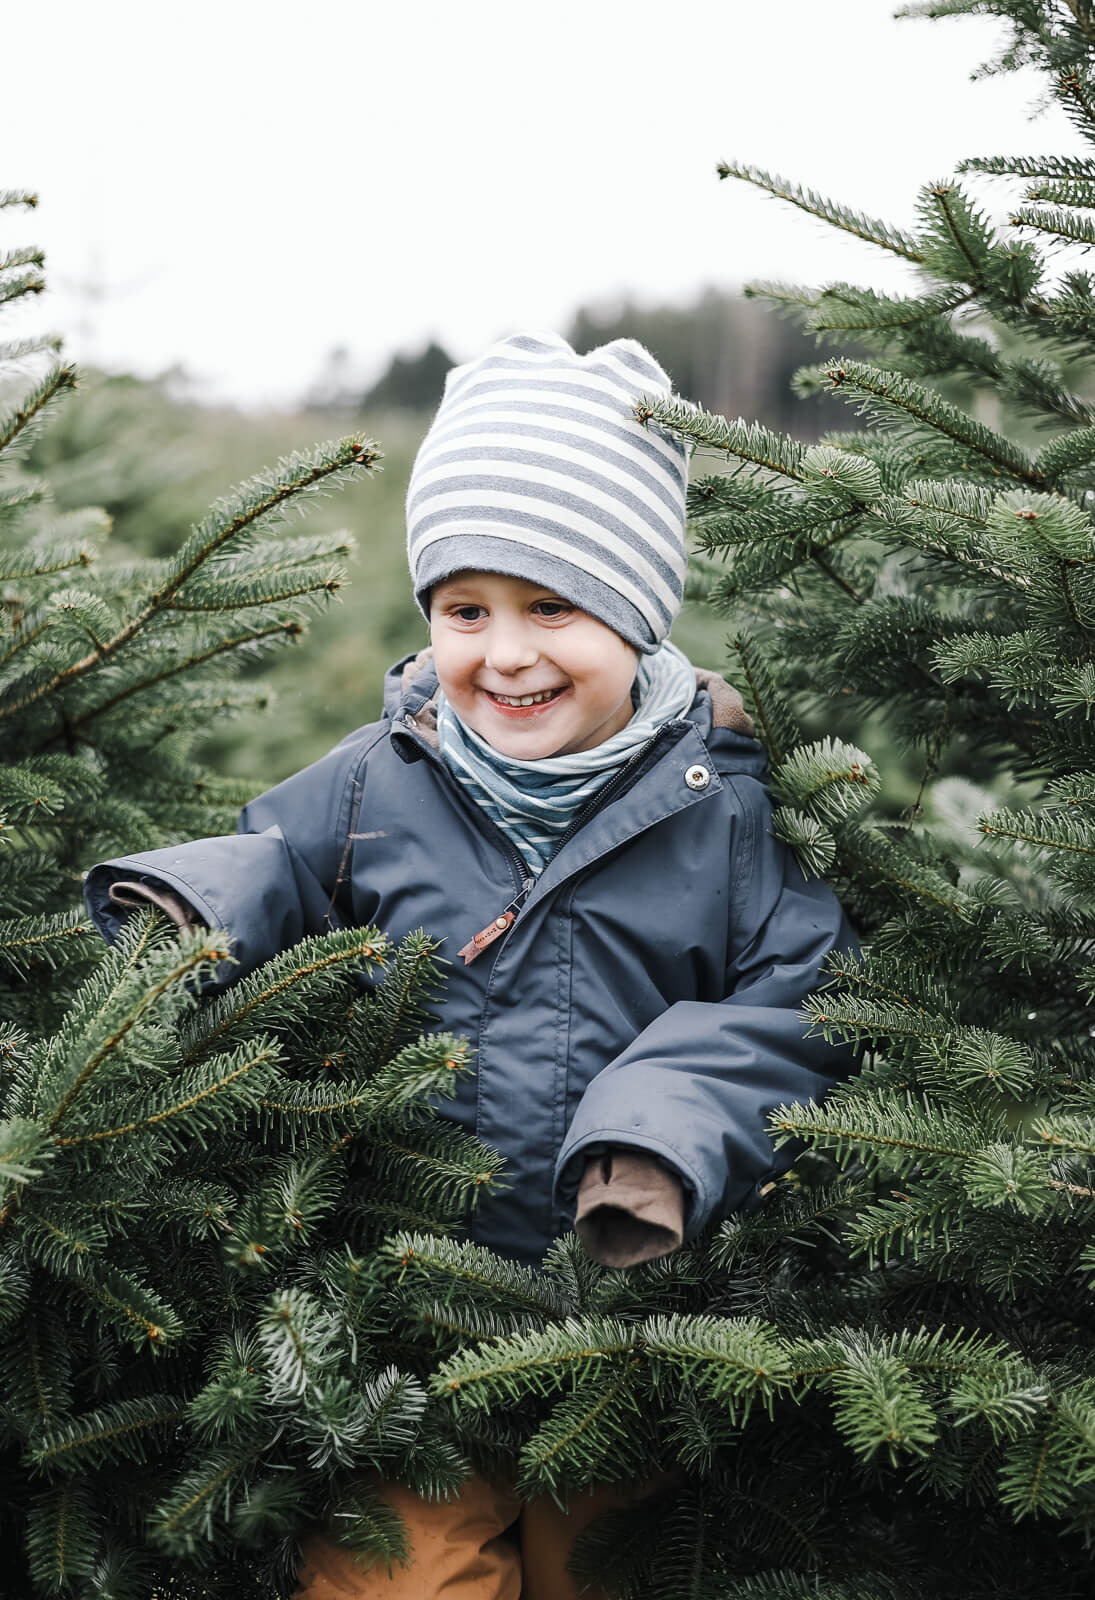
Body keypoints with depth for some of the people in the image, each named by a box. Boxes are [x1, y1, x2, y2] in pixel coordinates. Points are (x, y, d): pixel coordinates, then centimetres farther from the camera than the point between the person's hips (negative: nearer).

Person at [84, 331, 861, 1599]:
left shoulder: (724, 802, -7)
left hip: (631, 1300, 0)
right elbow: (271, 869, 12)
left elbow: (798, 998, -8)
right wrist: (179, 908, -11)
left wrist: (667, 1129, -22)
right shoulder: (378, 782, 0)